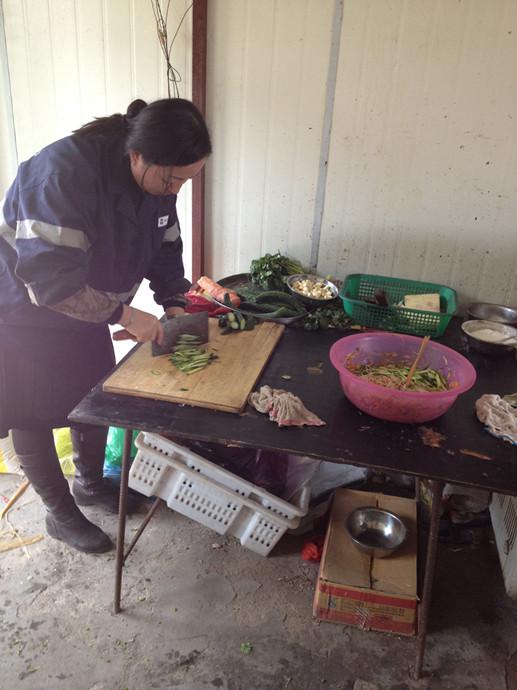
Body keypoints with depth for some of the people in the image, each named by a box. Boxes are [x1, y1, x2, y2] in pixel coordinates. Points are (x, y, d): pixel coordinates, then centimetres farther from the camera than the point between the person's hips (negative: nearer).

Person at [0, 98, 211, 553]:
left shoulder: (157, 179, -11)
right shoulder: (63, 173, -34)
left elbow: (164, 246, 2)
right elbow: (51, 279, -37)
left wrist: (174, 302, -10)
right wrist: (124, 315, -33)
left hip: (89, 312, 7)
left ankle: (90, 483, 41)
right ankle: (61, 513, 27)